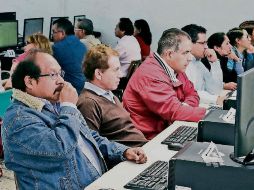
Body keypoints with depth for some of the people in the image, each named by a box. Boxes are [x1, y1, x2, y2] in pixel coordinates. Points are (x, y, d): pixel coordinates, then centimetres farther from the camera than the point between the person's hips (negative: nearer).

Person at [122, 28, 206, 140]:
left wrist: (184, 107, -9)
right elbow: (174, 111, -27)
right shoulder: (151, 75, -22)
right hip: (149, 138, -9)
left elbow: (192, 94, 15)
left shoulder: (175, 68, 7)